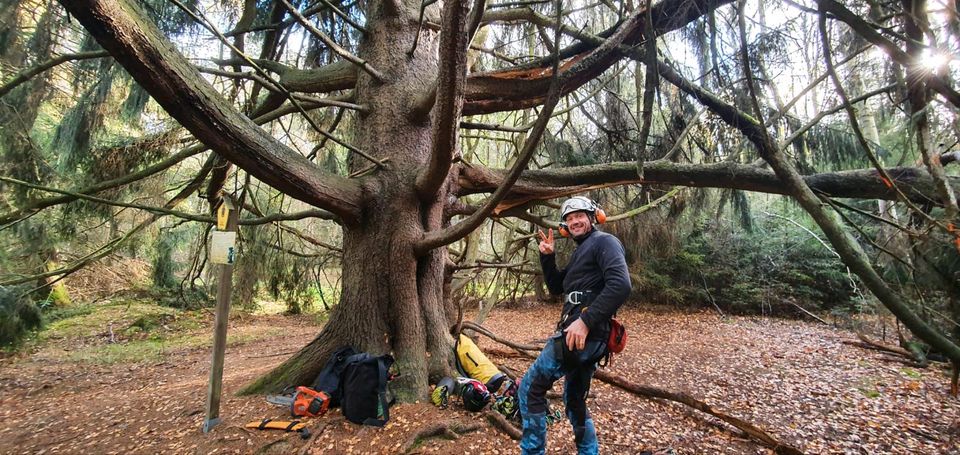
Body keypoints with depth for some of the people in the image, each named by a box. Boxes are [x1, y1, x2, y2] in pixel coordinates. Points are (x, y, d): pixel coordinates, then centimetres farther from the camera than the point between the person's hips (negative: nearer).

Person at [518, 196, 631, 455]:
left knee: (530, 389, -3)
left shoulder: (604, 242, -5)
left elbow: (620, 285, -22)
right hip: (584, 337, 10)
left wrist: (585, 321, -26)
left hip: (584, 334, -10)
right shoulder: (581, 252, 24)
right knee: (575, 402, 21)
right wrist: (547, 257, 11)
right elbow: (556, 288, 25)